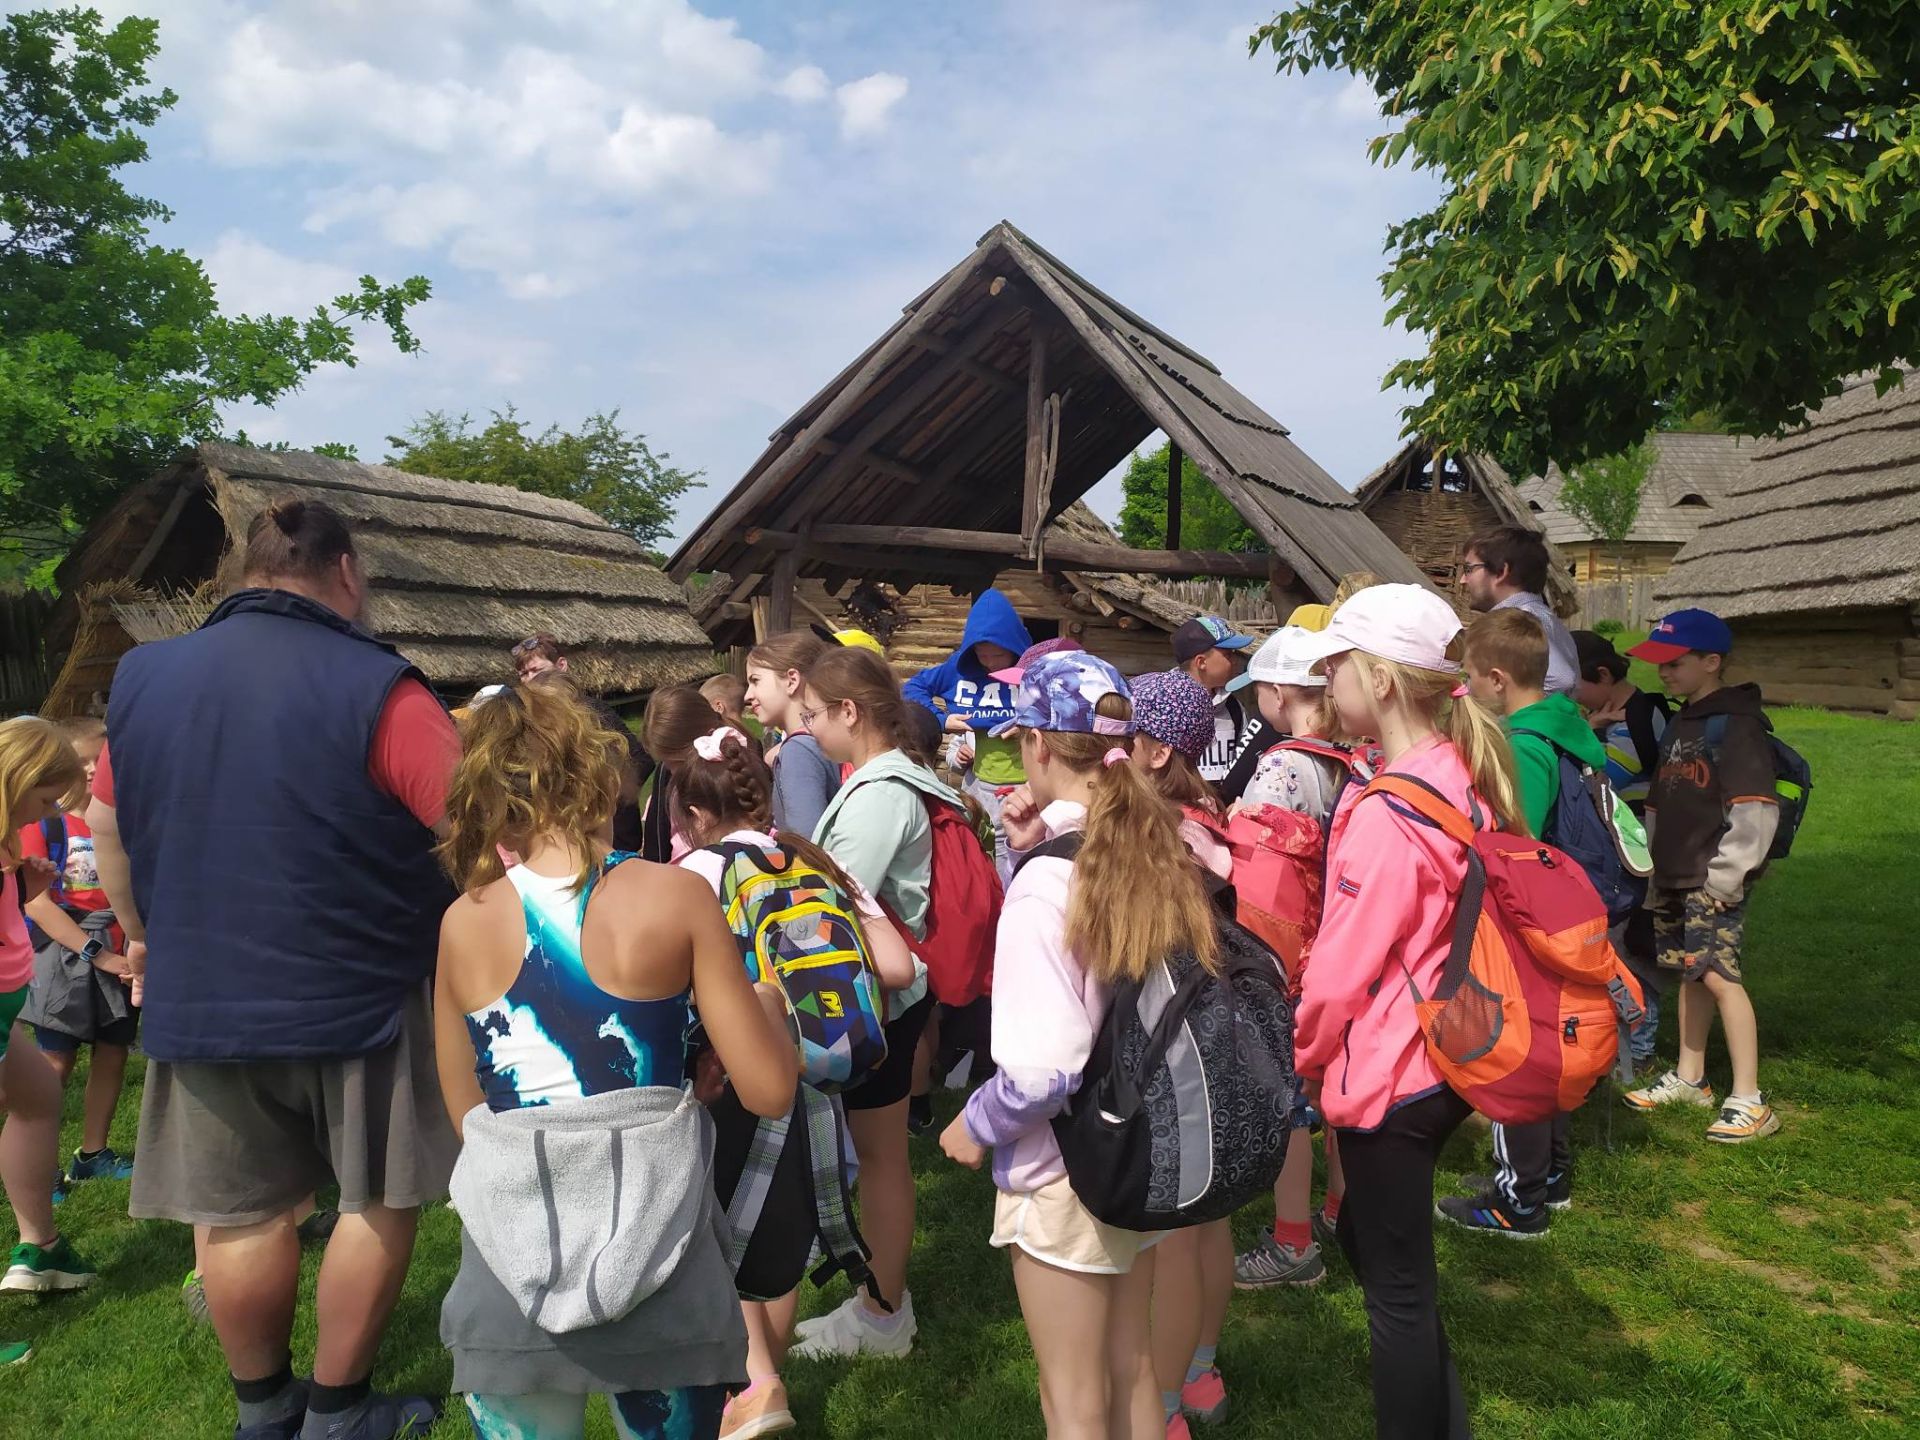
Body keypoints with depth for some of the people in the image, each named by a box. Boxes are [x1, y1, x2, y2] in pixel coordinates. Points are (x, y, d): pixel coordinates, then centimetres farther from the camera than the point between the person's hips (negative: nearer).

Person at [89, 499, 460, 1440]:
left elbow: (105, 825, 13)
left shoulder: (143, 677, 1)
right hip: (355, 996, -4)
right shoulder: (373, 687, -17)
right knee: (378, 1202, 13)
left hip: (200, 998, 5)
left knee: (240, 1214, 16)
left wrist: (145, 937, 27)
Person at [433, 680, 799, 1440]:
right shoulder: (674, 896, -11)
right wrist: (771, 1005, 10)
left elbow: (467, 1111, 6)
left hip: (511, 1270, 2)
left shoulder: (463, 922, -4)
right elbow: (768, 1091, -9)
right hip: (658, 1258, -2)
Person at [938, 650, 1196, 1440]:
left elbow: (1046, 1070, -28)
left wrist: (975, 1124, -8)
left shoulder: (1048, 878, -24)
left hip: (1066, 1171, -7)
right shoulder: (1159, 850, -3)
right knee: (1132, 1373, 25)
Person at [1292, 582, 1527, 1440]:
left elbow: (1343, 966, -20)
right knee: (1371, 1238, 26)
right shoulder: (1465, 775, 1)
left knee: (1396, 1286, 9)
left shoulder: (1387, 812, -25)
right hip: (1448, 1056, 9)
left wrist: (1303, 1053, -1)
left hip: (1387, 1073, -9)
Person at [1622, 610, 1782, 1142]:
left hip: (1713, 881, -8)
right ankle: (1689, 1078, 26)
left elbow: (1756, 811, -19)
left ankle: (1749, 1101, -8)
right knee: (1689, 974, 15)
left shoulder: (1736, 724, -11)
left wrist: (1725, 878, -19)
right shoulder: (1679, 725, 17)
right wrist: (1656, 871, 19)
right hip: (1673, 878, 9)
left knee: (1719, 975, -13)